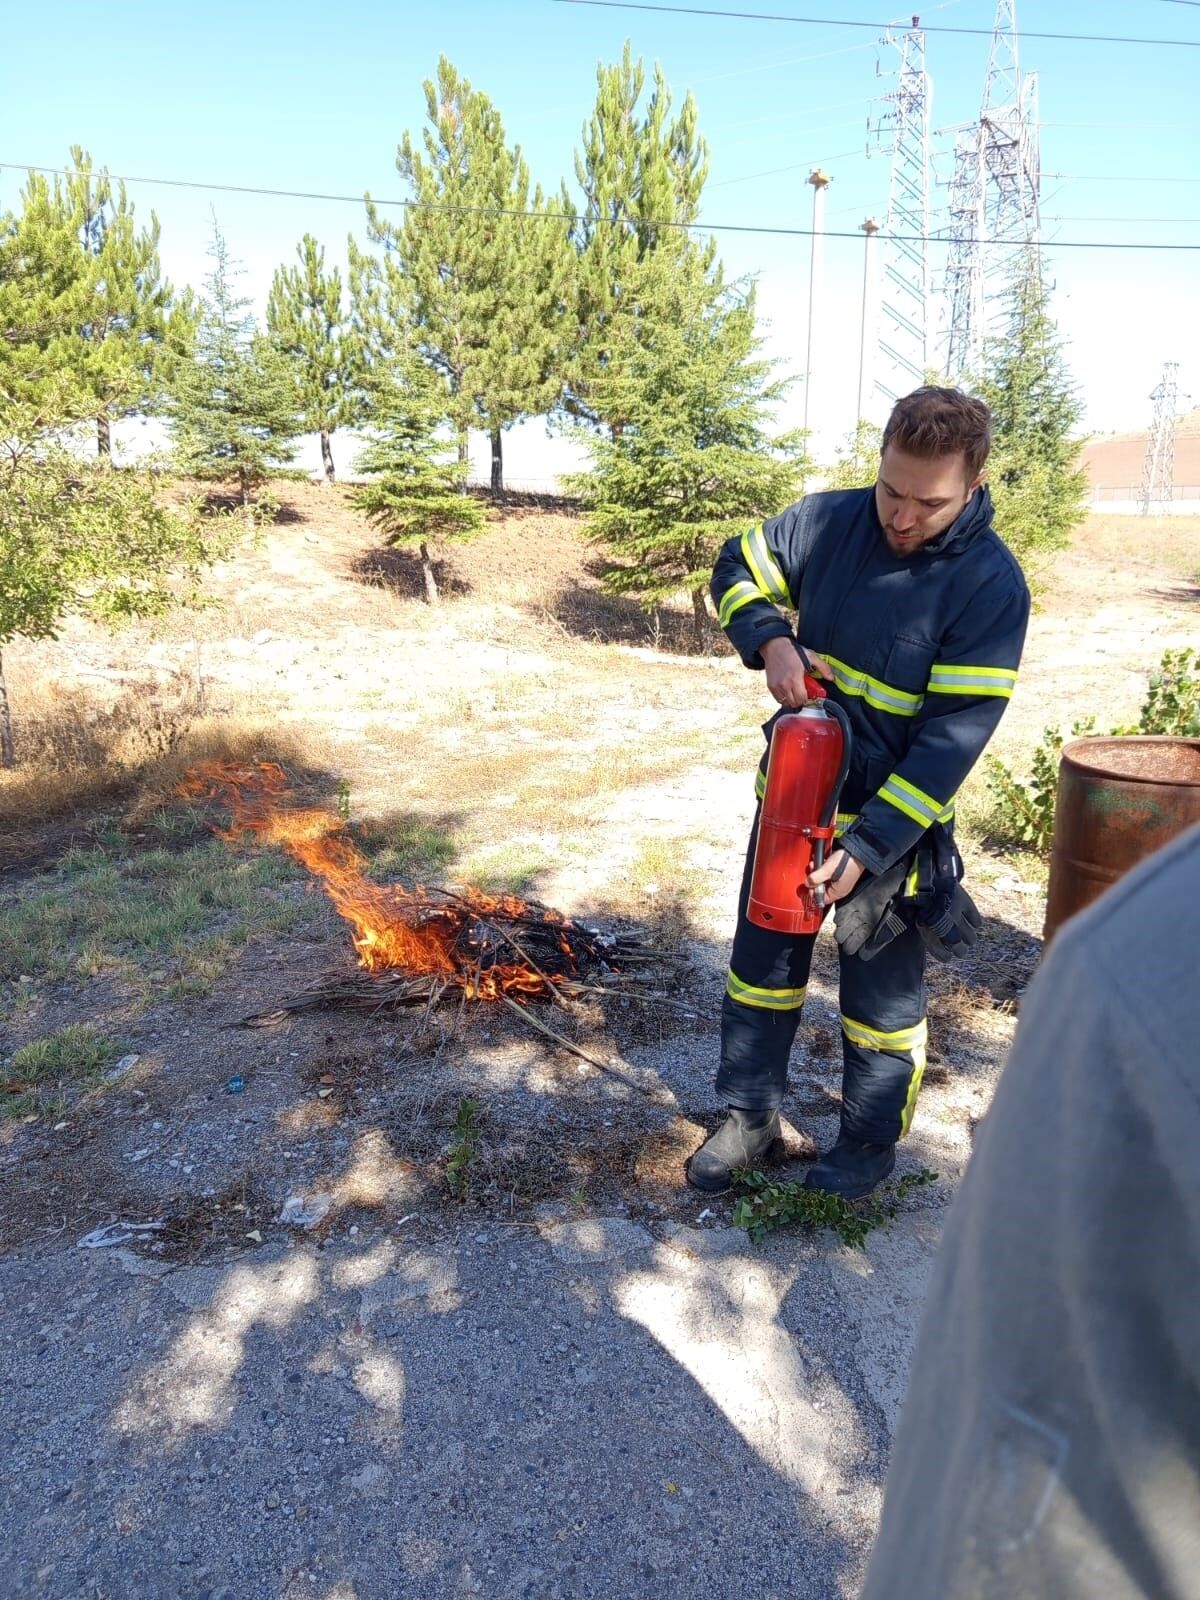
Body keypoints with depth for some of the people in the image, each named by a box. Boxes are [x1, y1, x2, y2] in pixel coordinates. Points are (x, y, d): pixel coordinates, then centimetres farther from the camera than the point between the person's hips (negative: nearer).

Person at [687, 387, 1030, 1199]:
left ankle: (870, 1144, 34)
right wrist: (771, 641, -14)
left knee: (882, 996, 11)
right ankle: (751, 1116, 35)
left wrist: (866, 847, -24)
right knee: (762, 965, 15)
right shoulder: (827, 521, -7)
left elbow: (952, 740, -20)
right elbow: (739, 569, 8)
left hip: (891, 821, -4)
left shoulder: (992, 585, -19)